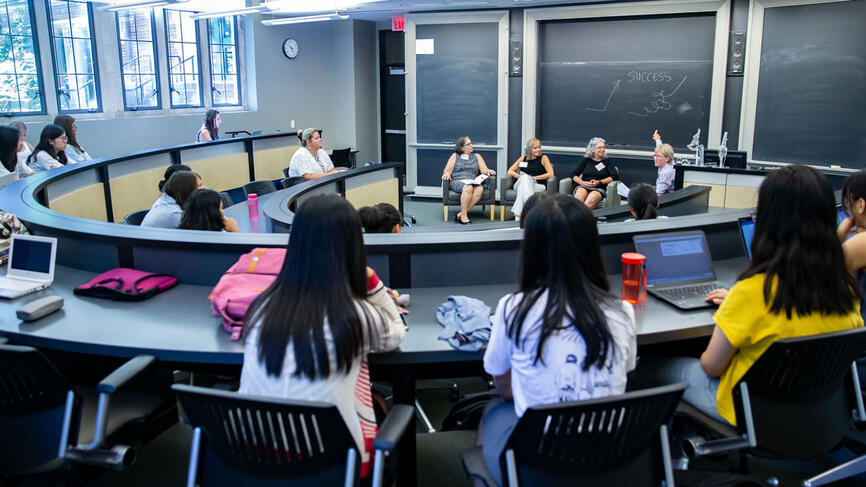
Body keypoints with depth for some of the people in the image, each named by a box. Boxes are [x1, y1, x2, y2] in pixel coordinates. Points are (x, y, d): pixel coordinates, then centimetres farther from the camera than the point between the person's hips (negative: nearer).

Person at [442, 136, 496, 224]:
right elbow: (447, 170, 9)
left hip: (472, 182, 3)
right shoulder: (455, 156, 18)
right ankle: (464, 216, -34)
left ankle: (460, 214, -36)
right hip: (457, 182, -2)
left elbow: (484, 170, 14)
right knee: (468, 188, -38)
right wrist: (447, 173, -15)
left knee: (480, 189, -34)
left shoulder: (477, 156, 24)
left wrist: (488, 171, -10)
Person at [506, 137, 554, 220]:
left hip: (537, 186, -2)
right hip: (519, 184, 2)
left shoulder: (543, 158, 15)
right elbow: (510, 172, 16)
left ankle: (517, 213, -52)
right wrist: (521, 177, -3)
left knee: (525, 179, -37)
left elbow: (551, 174, 2)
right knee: (524, 178, -36)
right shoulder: (523, 158, 22)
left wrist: (534, 178, -4)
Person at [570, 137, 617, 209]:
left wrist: (599, 182, -9)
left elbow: (614, 176, 4)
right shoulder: (586, 160, 18)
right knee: (579, 195, -36)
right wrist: (582, 182, -8)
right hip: (584, 187, 1)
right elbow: (573, 174, 12)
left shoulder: (607, 161, 16)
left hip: (599, 188, -1)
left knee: (593, 197, -38)